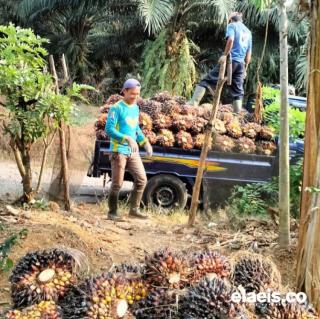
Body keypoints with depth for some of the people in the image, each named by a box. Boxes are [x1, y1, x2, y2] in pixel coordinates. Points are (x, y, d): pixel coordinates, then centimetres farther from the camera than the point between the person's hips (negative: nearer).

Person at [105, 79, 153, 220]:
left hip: (133, 151, 7)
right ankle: (112, 212, 9)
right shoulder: (117, 108, -11)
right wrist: (127, 138, -27)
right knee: (117, 183, -3)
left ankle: (134, 209, 16)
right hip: (119, 150, -7)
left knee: (141, 179, 5)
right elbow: (109, 129, -18)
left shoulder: (136, 108, 12)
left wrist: (145, 142, 8)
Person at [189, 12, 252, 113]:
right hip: (241, 63, 5)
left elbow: (231, 39, -16)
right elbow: (249, 55, 21)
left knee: (206, 80, -3)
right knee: (238, 92, 7)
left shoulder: (232, 25, 7)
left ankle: (193, 103, -14)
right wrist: (245, 69, 23)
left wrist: (225, 55, -15)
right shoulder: (248, 32, 24)